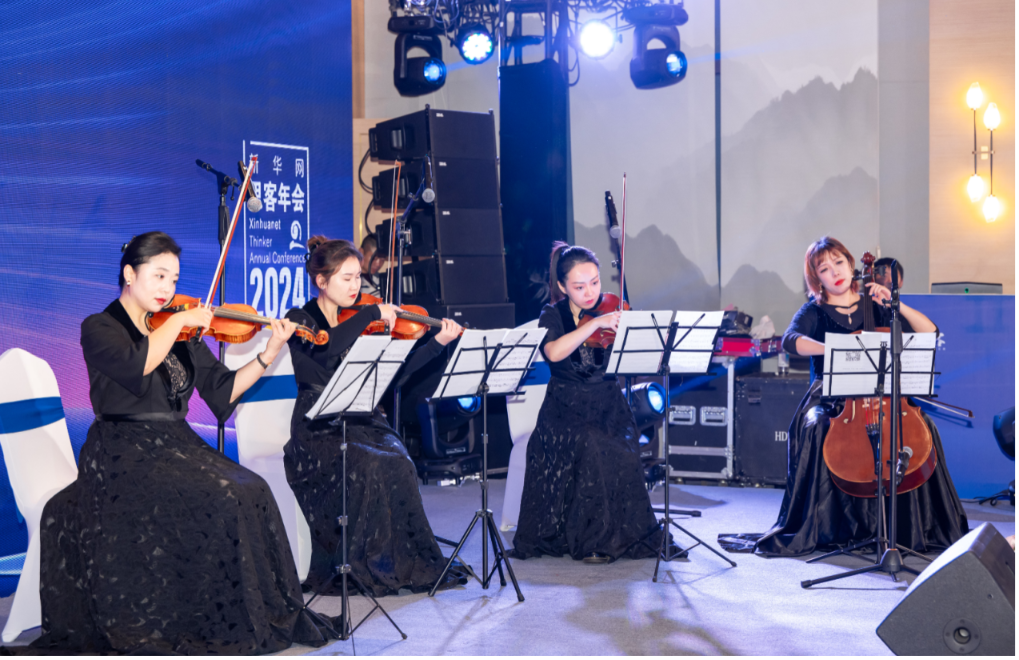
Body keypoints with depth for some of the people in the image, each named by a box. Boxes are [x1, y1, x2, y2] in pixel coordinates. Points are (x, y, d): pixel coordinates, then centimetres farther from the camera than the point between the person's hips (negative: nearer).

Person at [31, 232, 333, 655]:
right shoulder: (99, 328, 0)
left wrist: (270, 353, -2)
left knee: (252, 492, -22)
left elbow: (223, 391, 8)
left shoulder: (181, 334, 16)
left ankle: (267, 614, -16)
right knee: (216, 500, -29)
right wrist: (178, 321, -14)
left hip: (177, 446, 5)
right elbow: (136, 365, -23)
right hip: (122, 456, -5)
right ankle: (220, 625, -17)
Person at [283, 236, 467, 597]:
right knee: (369, 467, -30)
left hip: (363, 424, 4)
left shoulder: (360, 322, 11)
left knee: (397, 463, -26)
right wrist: (372, 313, -23)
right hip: (318, 432, -4)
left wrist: (439, 342, -6)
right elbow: (323, 348, -26)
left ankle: (409, 564, -15)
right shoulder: (301, 320, -2)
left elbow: (396, 371, 4)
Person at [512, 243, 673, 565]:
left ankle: (621, 534, -7)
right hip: (566, 406, -2)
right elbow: (554, 352, -23)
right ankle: (591, 539, -16)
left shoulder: (612, 310, 5)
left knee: (621, 449, -27)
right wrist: (595, 323, -28)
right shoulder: (553, 315, 1)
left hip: (607, 404, 2)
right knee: (594, 446, -31)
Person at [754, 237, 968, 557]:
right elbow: (791, 340, -18)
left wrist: (895, 304, -7)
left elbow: (929, 332, 5)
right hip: (829, 395, -2)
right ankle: (814, 528, -21)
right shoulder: (815, 311, 5)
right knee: (815, 428, -33)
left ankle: (915, 529, -12)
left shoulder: (874, 306, 11)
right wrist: (832, 348, -34)